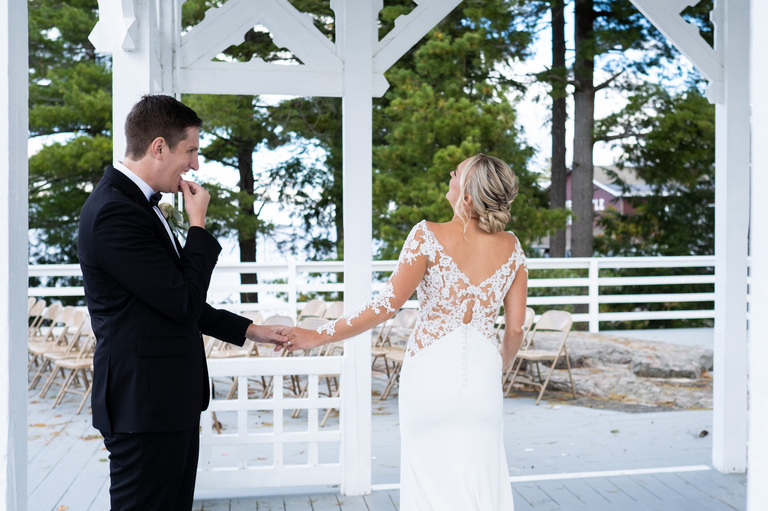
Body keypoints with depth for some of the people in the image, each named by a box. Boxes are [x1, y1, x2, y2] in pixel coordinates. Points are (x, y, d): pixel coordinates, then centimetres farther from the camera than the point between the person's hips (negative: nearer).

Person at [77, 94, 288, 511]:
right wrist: (198, 224, -10)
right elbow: (184, 300, -20)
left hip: (172, 399, 10)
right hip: (145, 406, -10)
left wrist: (249, 330, 19)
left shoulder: (136, 203, 13)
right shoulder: (115, 212, -20)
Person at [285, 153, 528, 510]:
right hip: (482, 377, 3)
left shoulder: (429, 236, -12)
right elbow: (516, 327, 4)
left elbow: (385, 307, -13)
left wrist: (318, 336, -4)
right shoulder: (512, 248, 1)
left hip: (430, 374, -3)